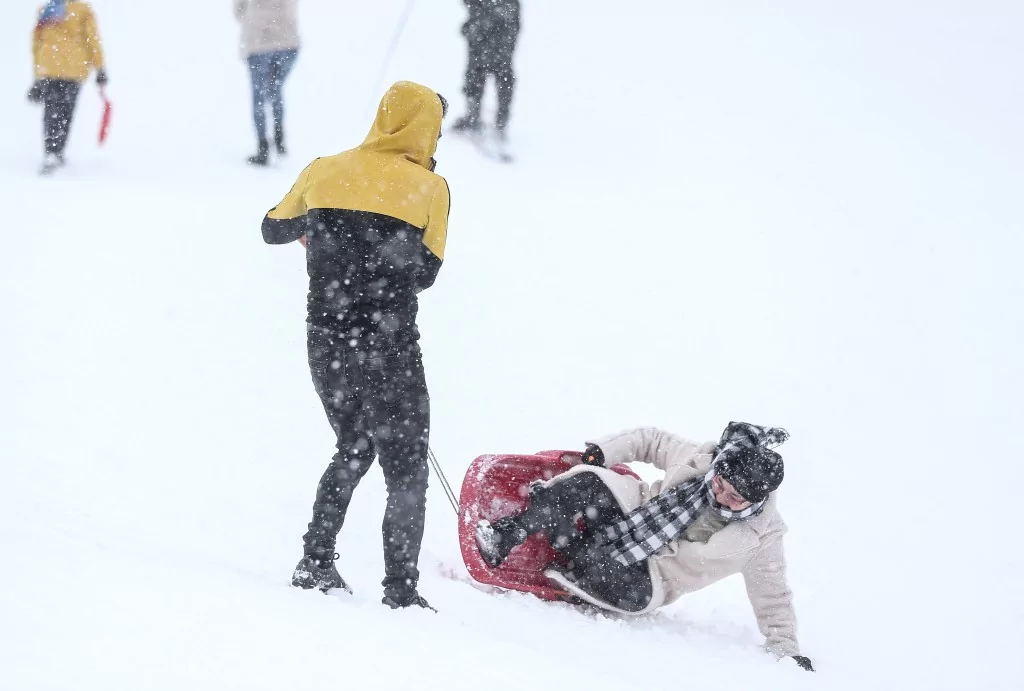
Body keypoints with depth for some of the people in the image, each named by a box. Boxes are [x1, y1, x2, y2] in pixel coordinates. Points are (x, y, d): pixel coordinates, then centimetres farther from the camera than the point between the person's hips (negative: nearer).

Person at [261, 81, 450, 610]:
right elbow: (424, 274, 1)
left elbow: (273, 230, 20)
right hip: (388, 349, -5)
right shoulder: (428, 188, -6)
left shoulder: (324, 173, 4)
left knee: (354, 448, 26)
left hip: (325, 344, 5)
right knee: (405, 469, 6)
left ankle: (315, 562, 20)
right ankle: (400, 591, 0)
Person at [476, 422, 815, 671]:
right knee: (587, 483, -27)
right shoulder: (698, 459, -12)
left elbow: (772, 599, -6)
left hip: (651, 575, -2)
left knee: (635, 593, -39)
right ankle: (507, 534, -21)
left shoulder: (760, 535, -17)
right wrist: (601, 452, -8)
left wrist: (786, 651, -10)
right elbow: (650, 441, 3)